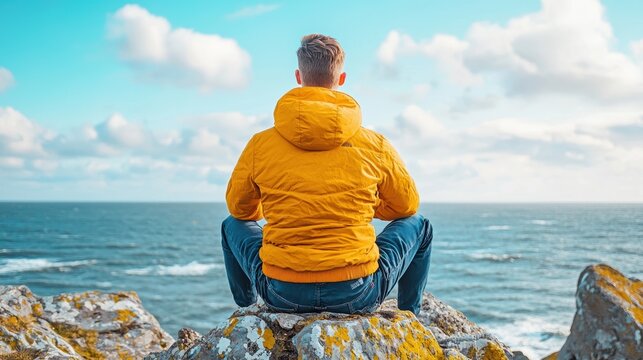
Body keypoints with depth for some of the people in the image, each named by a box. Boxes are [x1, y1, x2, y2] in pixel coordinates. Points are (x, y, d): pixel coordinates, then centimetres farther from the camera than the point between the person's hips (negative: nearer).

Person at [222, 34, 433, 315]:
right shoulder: (375, 145, -4)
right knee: (419, 225, 26)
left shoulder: (260, 145, -3)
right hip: (357, 296, -1)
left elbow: (240, 209, 14)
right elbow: (407, 206, 13)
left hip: (281, 295, 1)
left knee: (233, 225, 30)